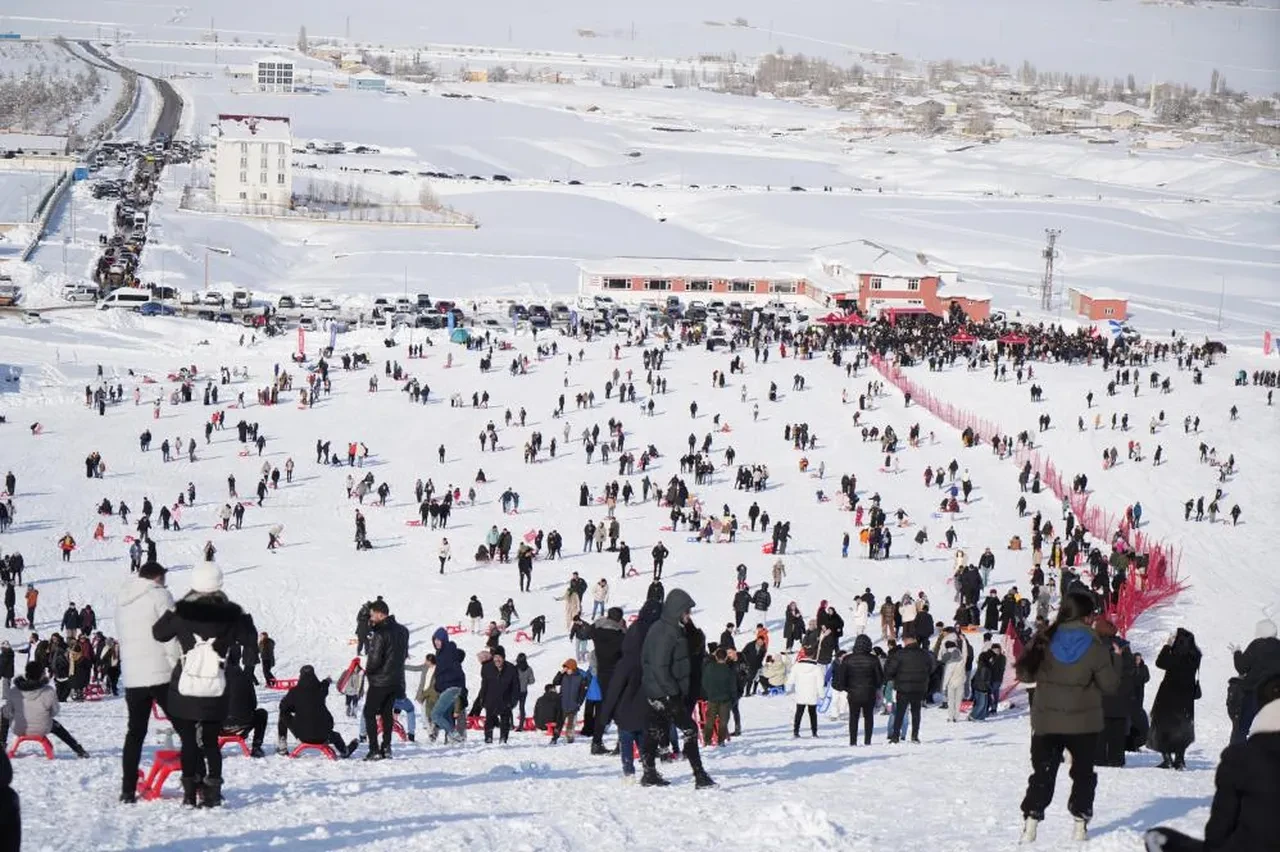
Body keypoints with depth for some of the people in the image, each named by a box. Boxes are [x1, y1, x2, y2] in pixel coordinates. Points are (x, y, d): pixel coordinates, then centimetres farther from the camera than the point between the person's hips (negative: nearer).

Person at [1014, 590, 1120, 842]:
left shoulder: (1044, 641, -7)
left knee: (1042, 773, 9)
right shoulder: (1095, 647, -12)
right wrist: (1115, 659, 10)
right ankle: (1080, 824, 13)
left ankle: (1030, 822, -2)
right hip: (1084, 724, -1)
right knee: (1083, 773, 16)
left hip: (1046, 721, 1)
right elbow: (1109, 685, -5)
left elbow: (1024, 674, 1)